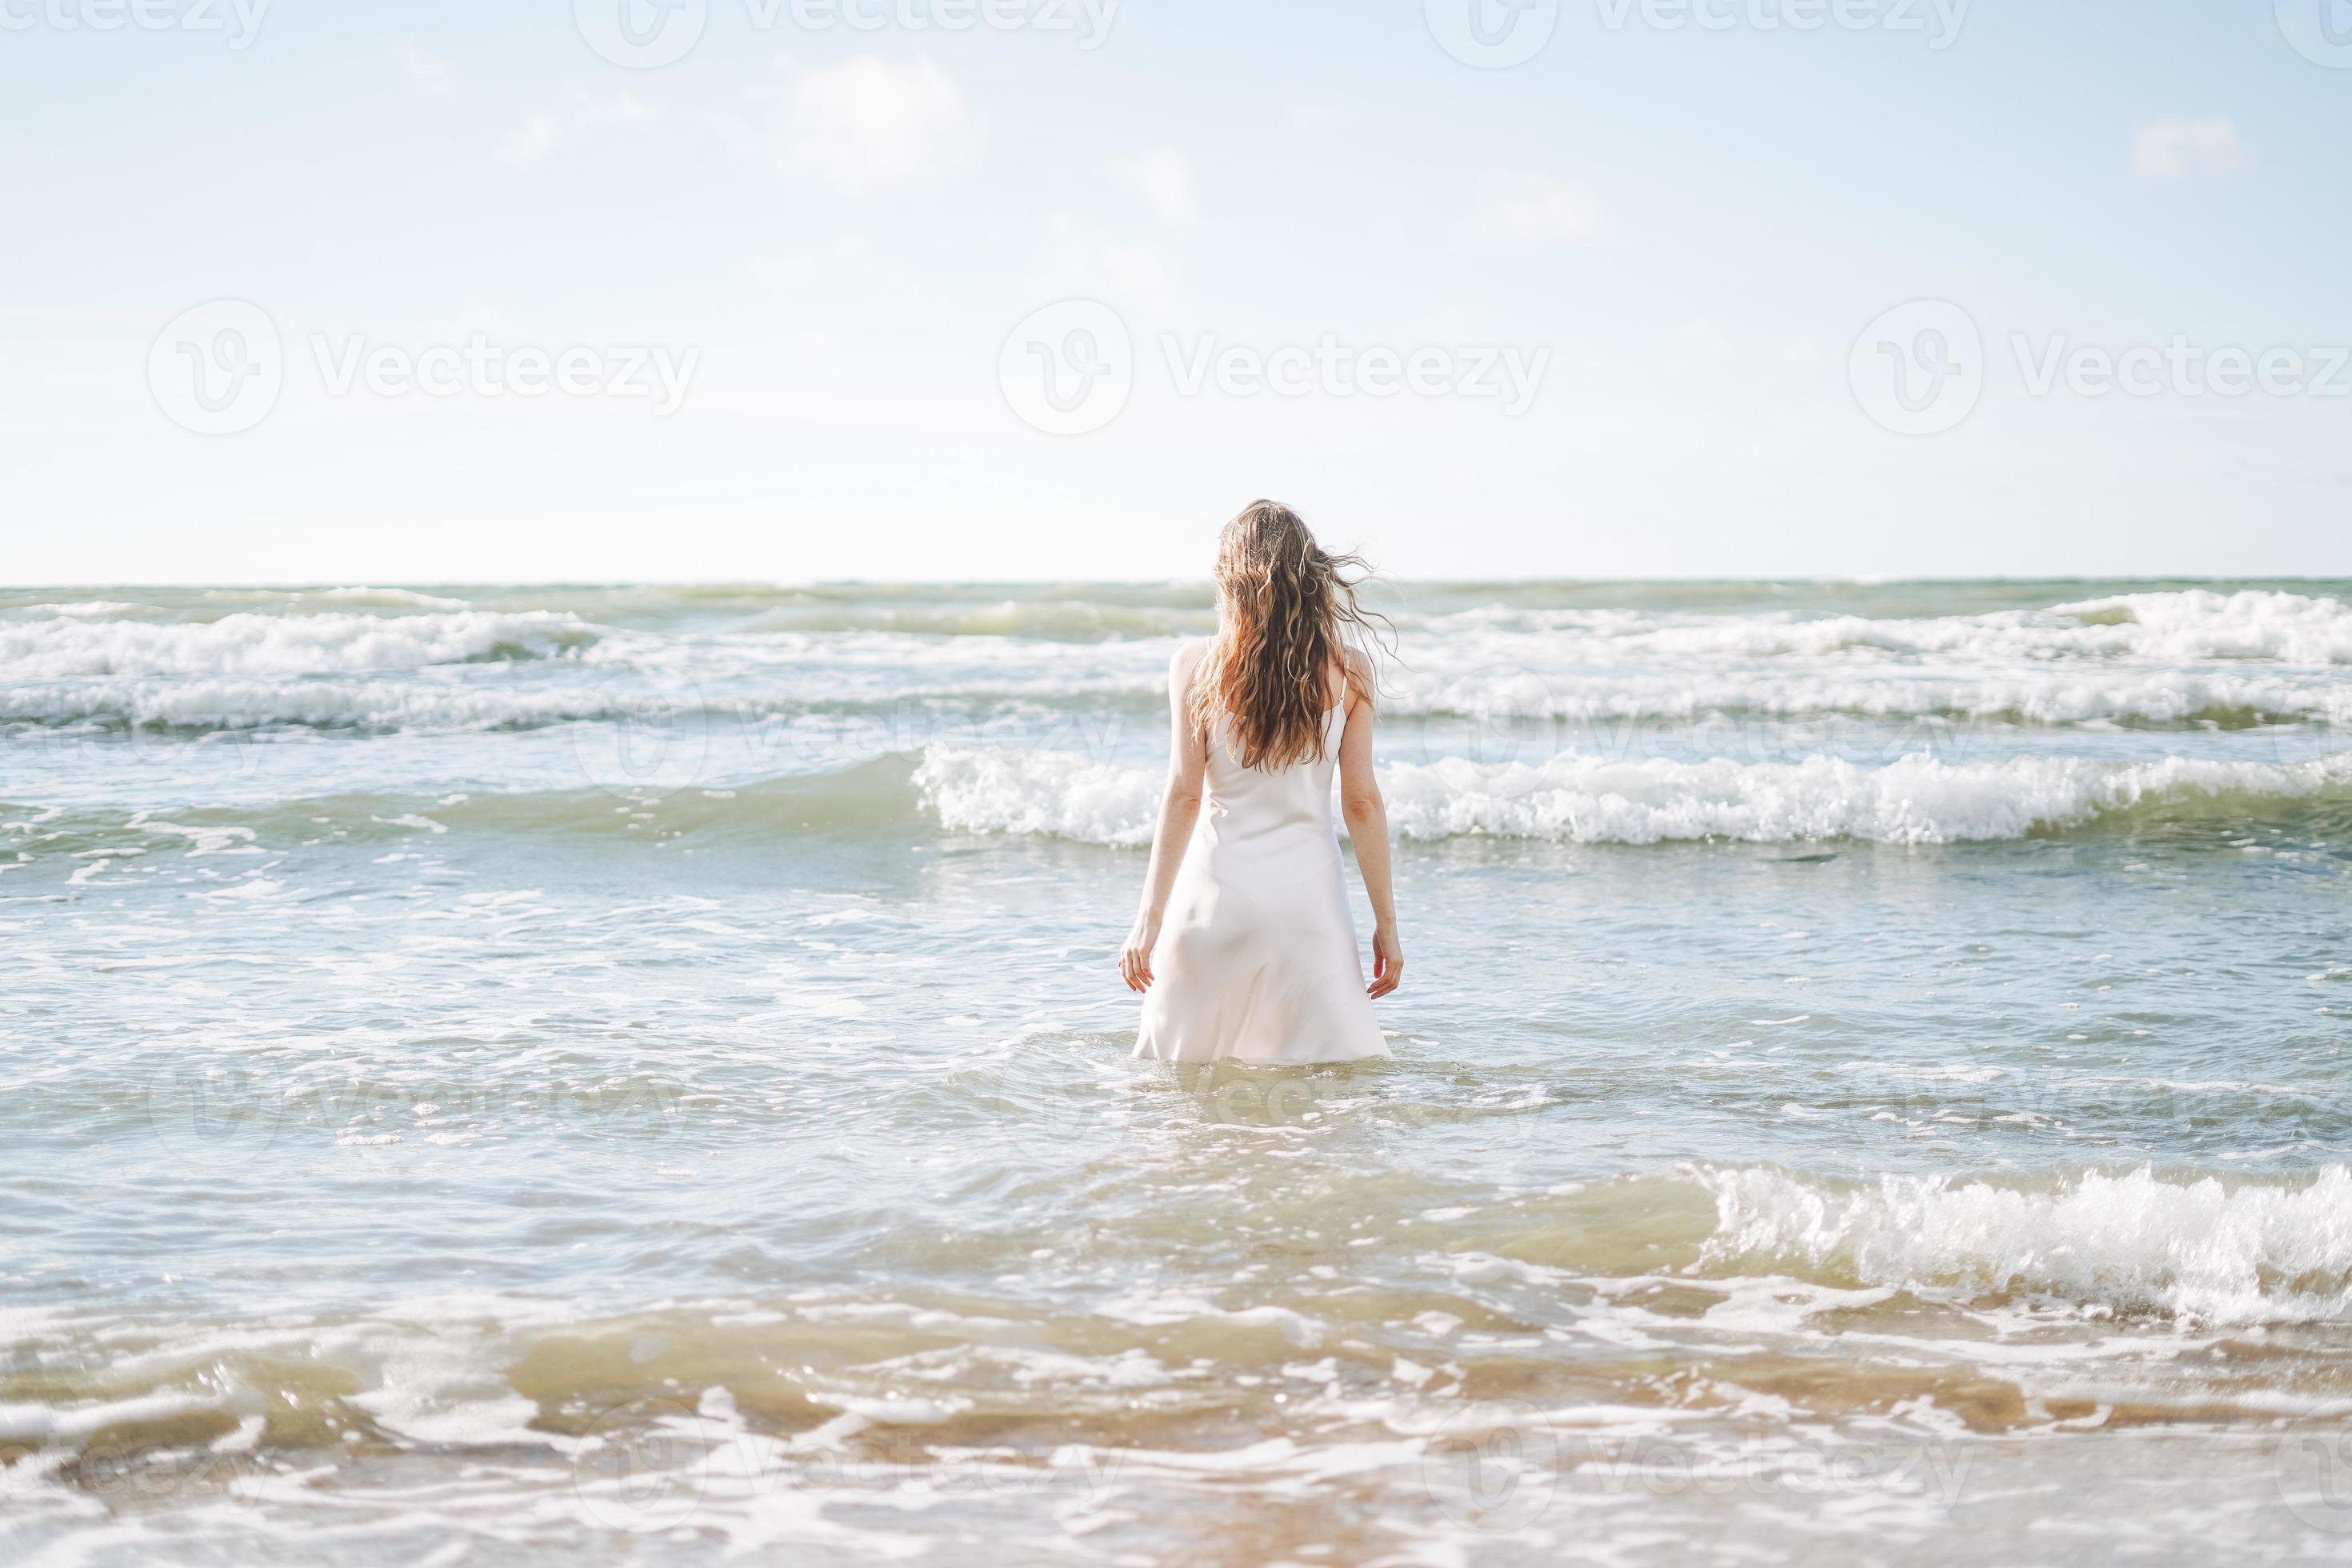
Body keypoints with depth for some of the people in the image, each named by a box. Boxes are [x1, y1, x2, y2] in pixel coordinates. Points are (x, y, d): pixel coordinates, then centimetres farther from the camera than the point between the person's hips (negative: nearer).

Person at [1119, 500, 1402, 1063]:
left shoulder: (1196, 665, -4)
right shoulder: (1347, 669, -1)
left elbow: (1184, 795, -6)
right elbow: (1362, 801, 0)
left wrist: (1149, 918, -3)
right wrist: (1386, 922, 6)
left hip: (1218, 895, -1)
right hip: (1309, 895, 1)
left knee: (1184, 1079, 12)